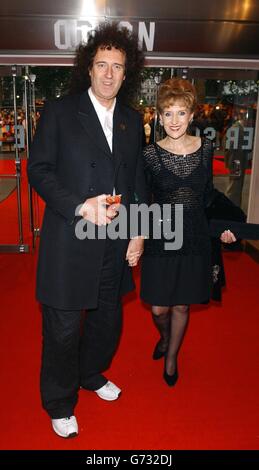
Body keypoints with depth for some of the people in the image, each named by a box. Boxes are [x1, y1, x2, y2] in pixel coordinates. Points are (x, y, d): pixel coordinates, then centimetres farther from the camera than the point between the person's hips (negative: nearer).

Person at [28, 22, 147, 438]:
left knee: (108, 319, 19)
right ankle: (59, 403, 31)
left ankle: (90, 374, 47)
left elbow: (138, 181, 13)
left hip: (116, 244, 5)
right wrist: (81, 206, -19)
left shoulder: (132, 121, 10)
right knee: (63, 329, 6)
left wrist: (139, 233, 6)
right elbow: (38, 169, -6)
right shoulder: (59, 111, -3)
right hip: (70, 242, -4)